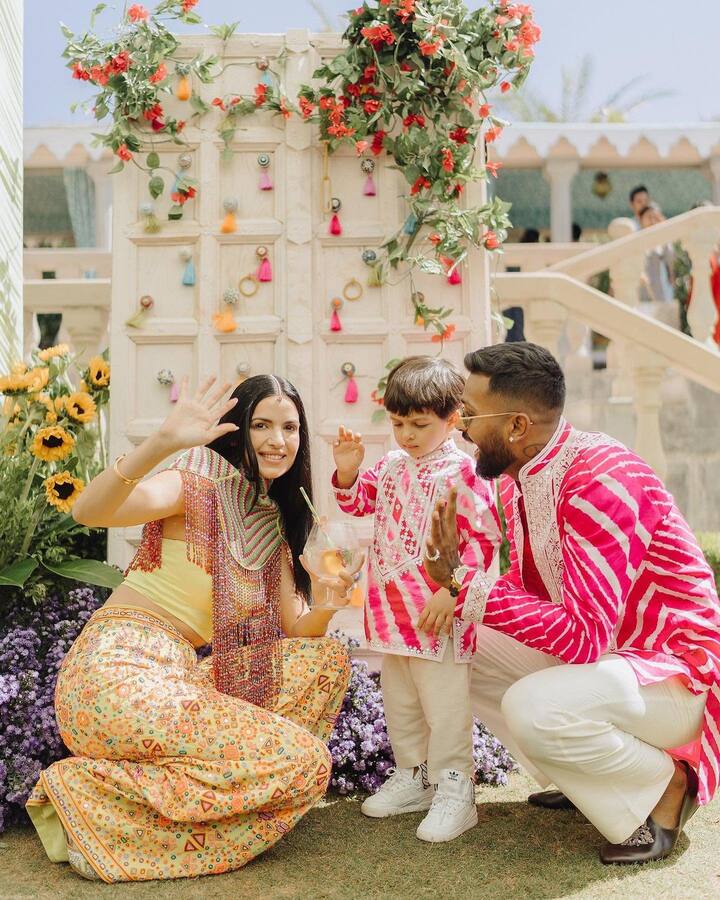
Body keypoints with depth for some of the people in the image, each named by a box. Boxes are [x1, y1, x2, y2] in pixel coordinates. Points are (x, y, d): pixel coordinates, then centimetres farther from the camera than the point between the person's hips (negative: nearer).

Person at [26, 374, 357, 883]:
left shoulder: (275, 522, 17)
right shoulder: (198, 486, -7)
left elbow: (292, 629, 12)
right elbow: (89, 512, -25)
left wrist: (329, 604, -11)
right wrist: (163, 442, -41)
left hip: (177, 682, 8)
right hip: (117, 677, -8)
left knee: (327, 657, 4)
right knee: (307, 762, -14)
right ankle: (91, 792, -10)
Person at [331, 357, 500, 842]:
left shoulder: (461, 473, -14)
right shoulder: (391, 465, 8)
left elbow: (485, 537, -13)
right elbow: (358, 501, 20)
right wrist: (348, 471, 1)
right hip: (391, 610, 8)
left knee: (444, 708, 1)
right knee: (399, 702, 20)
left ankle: (455, 791, 13)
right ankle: (413, 776, 35)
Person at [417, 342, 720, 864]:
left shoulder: (602, 479, -29)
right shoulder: (517, 477, -1)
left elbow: (583, 635, -33)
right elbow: (528, 585, 9)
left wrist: (463, 581, -32)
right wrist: (459, 594, -13)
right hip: (598, 651, 9)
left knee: (532, 707, -33)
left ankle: (665, 785, -4)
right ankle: (586, 779, 15)